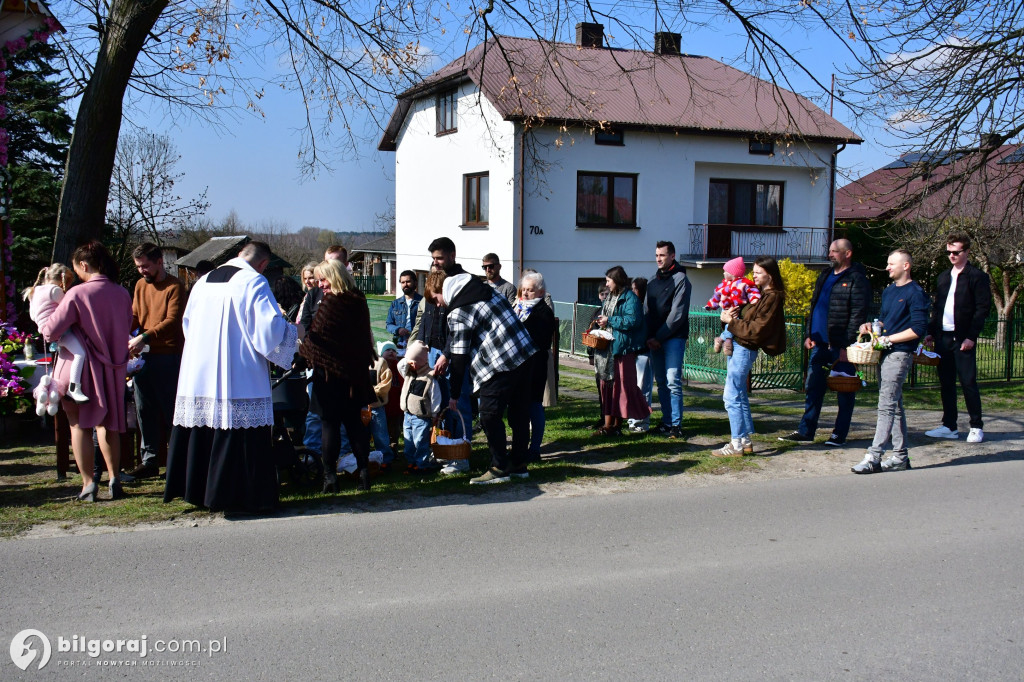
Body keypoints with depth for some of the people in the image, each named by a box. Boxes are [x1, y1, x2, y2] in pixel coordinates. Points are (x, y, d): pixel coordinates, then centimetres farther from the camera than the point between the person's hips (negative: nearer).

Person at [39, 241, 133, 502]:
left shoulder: (78, 294, -15)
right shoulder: (122, 294, 1)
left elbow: (50, 332, -14)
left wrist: (43, 320, 7)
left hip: (80, 368, -5)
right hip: (113, 368, 5)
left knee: (80, 424, 6)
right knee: (107, 423, 16)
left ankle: (88, 484, 4)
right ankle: (114, 479, 13)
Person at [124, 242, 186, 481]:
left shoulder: (174, 287, -7)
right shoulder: (140, 286, 15)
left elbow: (172, 321, -17)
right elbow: (134, 316, 13)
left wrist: (144, 338, -26)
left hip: (168, 356, -7)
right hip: (142, 356, 7)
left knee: (170, 409, -2)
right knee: (145, 410, 9)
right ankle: (149, 460, 17)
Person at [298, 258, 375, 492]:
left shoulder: (329, 302, -14)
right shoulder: (359, 302, 6)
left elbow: (316, 337, -14)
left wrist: (302, 353, 3)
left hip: (330, 371, -6)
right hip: (355, 373, 6)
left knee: (330, 423, 1)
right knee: (354, 421, 13)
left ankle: (330, 475, 4)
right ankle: (364, 471, 14)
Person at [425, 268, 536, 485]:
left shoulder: (457, 314, -8)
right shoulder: (487, 291, 15)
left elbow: (459, 357, -7)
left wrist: (455, 394, 0)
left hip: (498, 366, -9)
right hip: (524, 355, 9)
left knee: (490, 416, 1)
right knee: (519, 413, 14)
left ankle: (500, 468, 4)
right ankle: (519, 464, 23)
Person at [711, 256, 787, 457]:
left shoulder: (772, 297, -12)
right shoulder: (758, 292, 15)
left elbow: (755, 330, -17)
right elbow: (744, 318, 17)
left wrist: (731, 321, -11)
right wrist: (729, 315, -5)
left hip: (745, 349, -10)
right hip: (737, 345, 10)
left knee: (732, 397, -8)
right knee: (739, 396, 14)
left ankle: (737, 444, -4)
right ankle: (746, 441, 21)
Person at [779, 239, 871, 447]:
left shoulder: (856, 279, -9)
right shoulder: (824, 276, 16)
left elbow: (858, 315, -14)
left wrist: (848, 345, -19)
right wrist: (809, 334, 11)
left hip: (841, 346, -8)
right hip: (820, 344, 8)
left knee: (844, 392, 4)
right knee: (813, 388, 9)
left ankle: (839, 435, 11)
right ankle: (805, 431, 14)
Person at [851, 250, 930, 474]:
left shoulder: (915, 293, -9)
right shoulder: (888, 291, 17)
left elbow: (919, 329, -15)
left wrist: (888, 339, -15)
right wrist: (871, 325, 5)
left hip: (900, 354, -9)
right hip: (885, 354, 9)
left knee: (886, 406, -12)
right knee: (894, 406, 12)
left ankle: (874, 457, -14)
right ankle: (900, 456, 19)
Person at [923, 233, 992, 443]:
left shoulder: (977, 276, -3)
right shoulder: (943, 278, 17)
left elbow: (983, 308, -9)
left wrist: (971, 336, -15)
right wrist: (931, 332, 9)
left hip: (963, 339, -6)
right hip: (943, 337, 6)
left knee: (968, 382, -3)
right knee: (946, 383, 8)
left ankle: (976, 427, 6)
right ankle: (949, 426, 15)